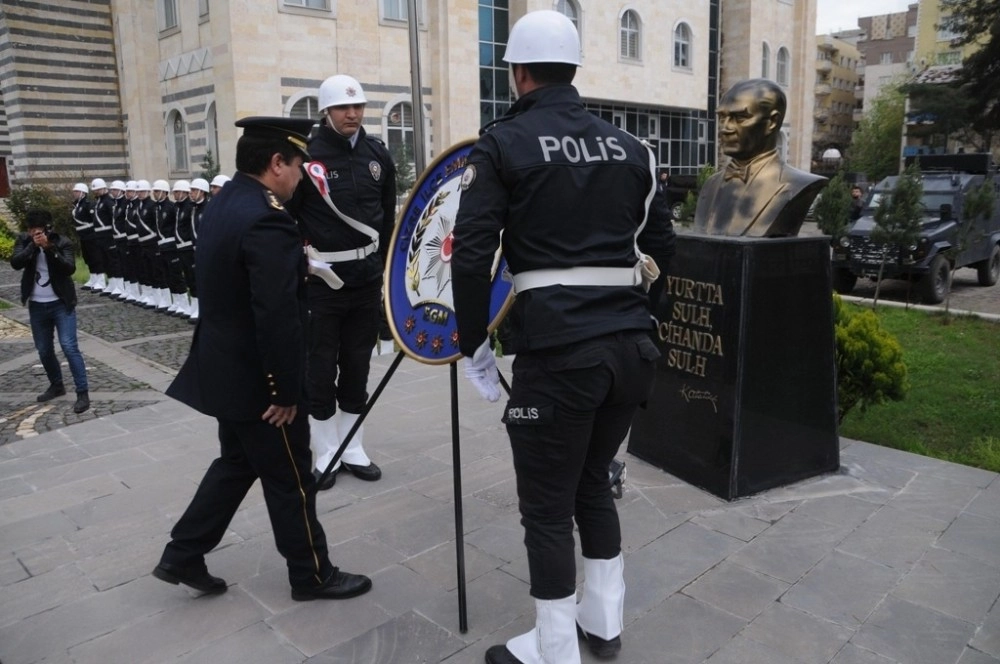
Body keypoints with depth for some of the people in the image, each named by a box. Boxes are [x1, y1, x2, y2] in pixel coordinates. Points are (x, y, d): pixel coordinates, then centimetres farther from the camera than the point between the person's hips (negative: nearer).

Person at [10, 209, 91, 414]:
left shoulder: (63, 242, -9)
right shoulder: (24, 240, 0)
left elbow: (70, 268, -21)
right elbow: (15, 263, -14)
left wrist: (49, 248, -29)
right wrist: (34, 245, -24)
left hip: (61, 304, -4)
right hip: (37, 305, 4)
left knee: (69, 346, -12)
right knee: (44, 350, 13)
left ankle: (83, 393, -9)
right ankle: (56, 385, 34)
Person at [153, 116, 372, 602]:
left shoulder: (224, 205, 8)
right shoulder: (267, 220, -24)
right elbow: (278, 315, -28)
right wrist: (286, 389, -21)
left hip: (227, 369, 10)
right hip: (255, 378, -10)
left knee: (237, 463, 24)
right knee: (290, 480, 6)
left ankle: (182, 556, 32)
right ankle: (313, 575, 23)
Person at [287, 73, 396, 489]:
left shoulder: (377, 155, 7)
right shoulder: (307, 156, -8)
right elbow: (285, 219, -6)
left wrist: (386, 268, 11)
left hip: (367, 278, 4)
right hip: (321, 280, -4)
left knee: (358, 365, 12)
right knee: (321, 368, 5)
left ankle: (354, 450, 24)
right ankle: (326, 454, 18)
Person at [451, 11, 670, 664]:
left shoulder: (503, 143, -3)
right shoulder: (630, 145, 12)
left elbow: (472, 254, -9)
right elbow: (659, 247, 16)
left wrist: (474, 344, 1)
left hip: (556, 352, -6)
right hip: (632, 347, 6)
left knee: (547, 505, 9)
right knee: (594, 481, 23)